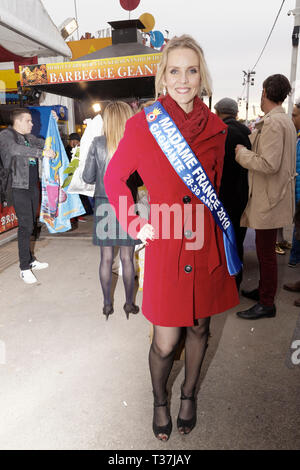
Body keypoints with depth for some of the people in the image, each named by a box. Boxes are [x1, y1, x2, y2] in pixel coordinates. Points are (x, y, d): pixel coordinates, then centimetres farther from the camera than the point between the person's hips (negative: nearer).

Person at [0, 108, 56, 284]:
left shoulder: (30, 137, 18)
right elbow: (15, 149, -26)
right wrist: (42, 152, -29)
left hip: (34, 186, 7)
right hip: (19, 188, -7)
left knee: (30, 225, 12)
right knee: (25, 226, -8)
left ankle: (30, 260, 23)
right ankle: (24, 268, 0)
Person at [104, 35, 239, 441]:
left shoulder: (214, 127, 4)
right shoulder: (143, 124, -5)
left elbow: (215, 188, 13)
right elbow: (114, 178, 4)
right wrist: (135, 224, -4)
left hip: (205, 245, 4)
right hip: (165, 247, -3)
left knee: (200, 328, 18)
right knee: (165, 343, 5)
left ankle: (189, 396, 46)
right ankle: (160, 401, 38)